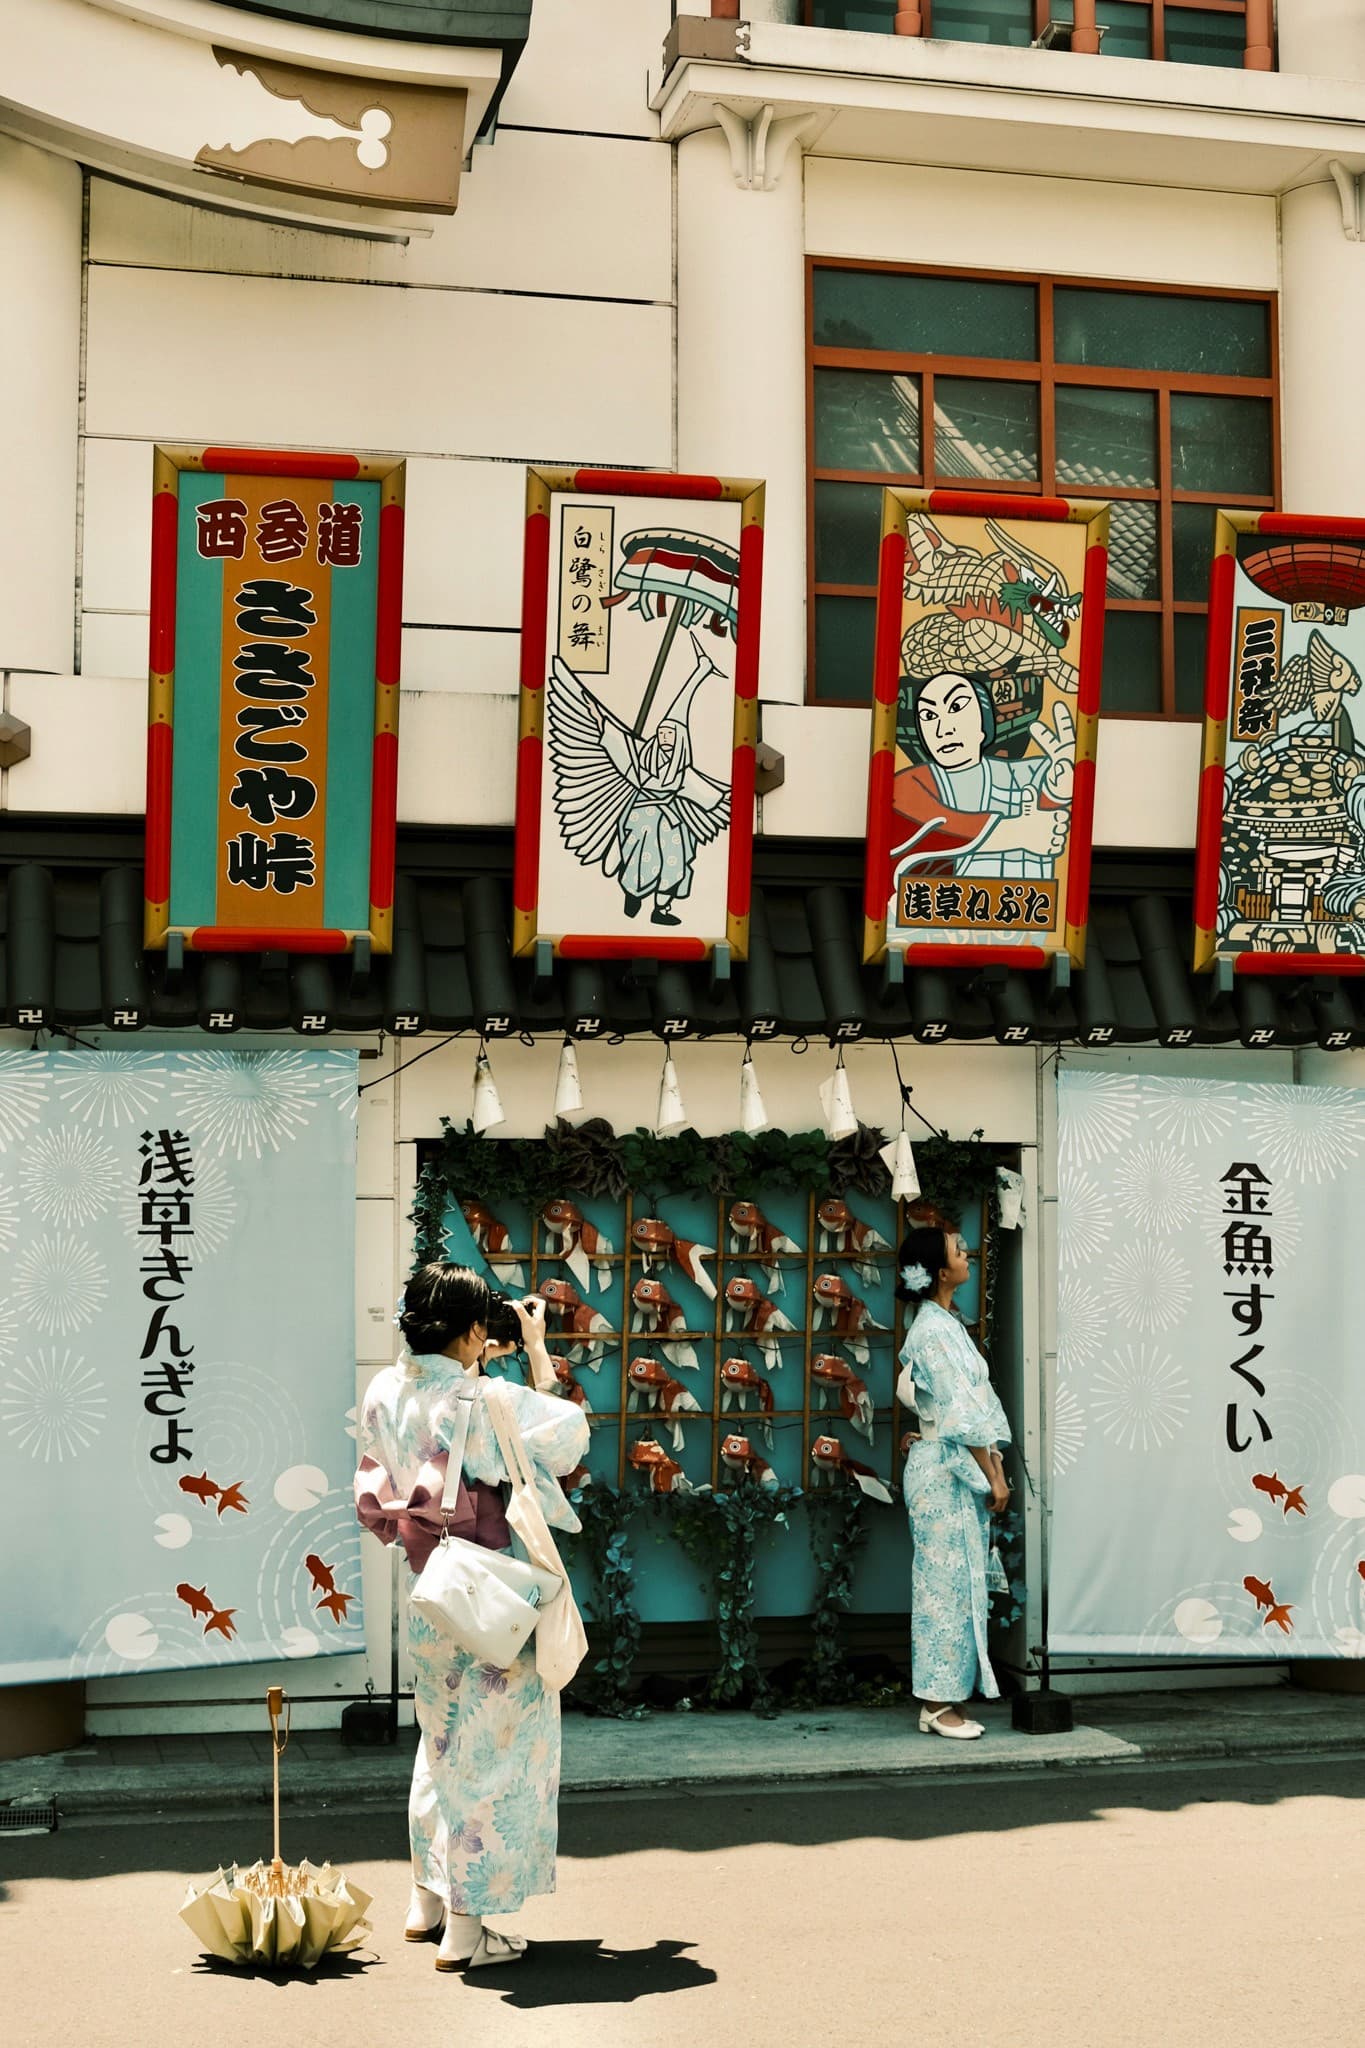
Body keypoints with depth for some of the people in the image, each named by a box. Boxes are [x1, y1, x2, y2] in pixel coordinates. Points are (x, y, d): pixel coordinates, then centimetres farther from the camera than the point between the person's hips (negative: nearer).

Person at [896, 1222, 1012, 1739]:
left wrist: (995, 1468, 11)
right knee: (947, 1581, -4)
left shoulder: (947, 1324, 14)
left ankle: (944, 1701, 16)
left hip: (960, 1469, 10)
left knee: (957, 1581, 11)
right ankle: (939, 1704, 3)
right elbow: (961, 1412, -17)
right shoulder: (933, 1331, -16)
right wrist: (991, 1477, -13)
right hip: (944, 1469, -10)